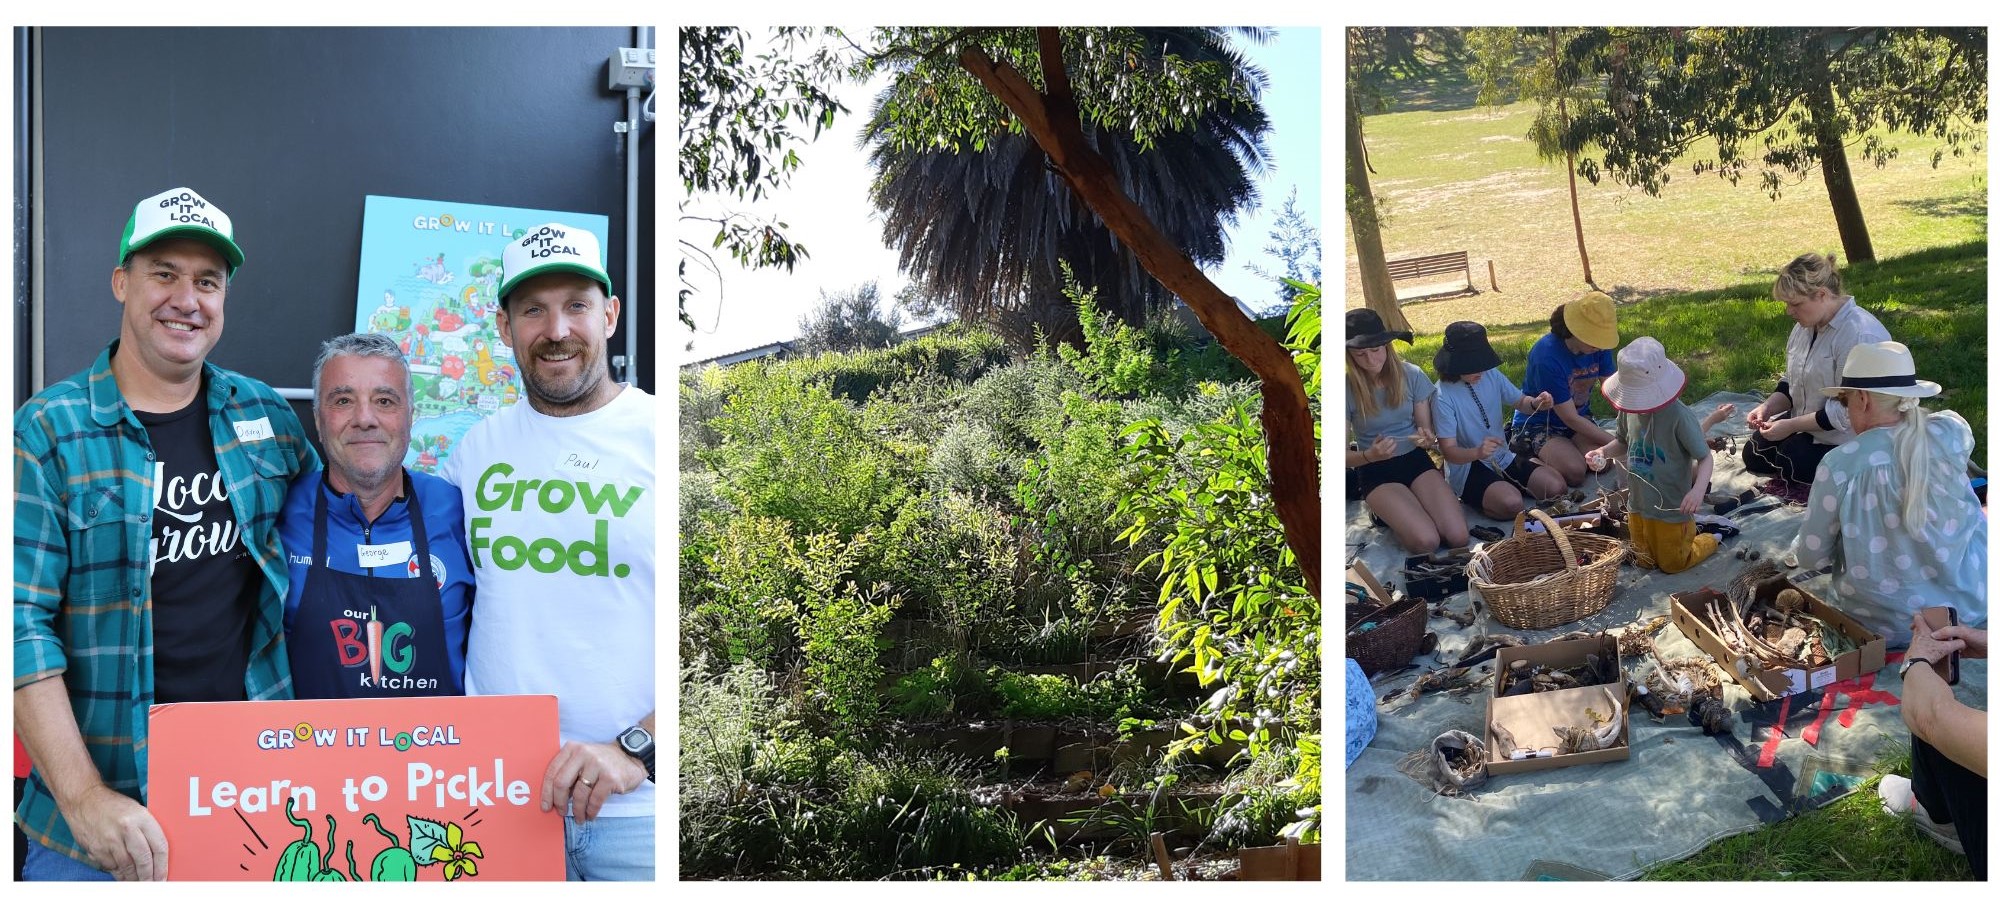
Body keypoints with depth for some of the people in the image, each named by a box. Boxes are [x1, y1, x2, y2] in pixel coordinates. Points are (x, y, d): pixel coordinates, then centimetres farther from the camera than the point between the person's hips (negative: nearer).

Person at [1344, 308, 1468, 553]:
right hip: (1376, 472, -3)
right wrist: (1369, 455, -32)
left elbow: (1426, 428, 2)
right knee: (1426, 542, -22)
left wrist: (1428, 438, -23)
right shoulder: (1347, 389, -15)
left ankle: (1400, 512, 11)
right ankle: (1385, 512, 8)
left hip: (1416, 460, 3)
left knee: (1459, 537, -15)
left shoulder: (1412, 375, -8)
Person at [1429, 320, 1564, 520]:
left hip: (1503, 458, 7)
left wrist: (1535, 404, -12)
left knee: (1555, 486, -10)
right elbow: (1448, 450, -21)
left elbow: (1519, 402, 13)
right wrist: (1477, 452, -42)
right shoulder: (1442, 396, -20)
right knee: (1511, 503, -31)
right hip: (1466, 467, -7)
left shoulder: (1491, 375, -2)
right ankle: (1471, 497, -2)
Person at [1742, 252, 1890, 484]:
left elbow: (1846, 410, -28)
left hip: (1847, 435, -9)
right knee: (1753, 455, 5)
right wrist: (1768, 407, -6)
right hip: (1807, 422, 9)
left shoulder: (1859, 335, -27)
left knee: (1791, 465, -21)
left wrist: (1790, 426, -24)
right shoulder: (1806, 325, 2)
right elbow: (1791, 382, 13)